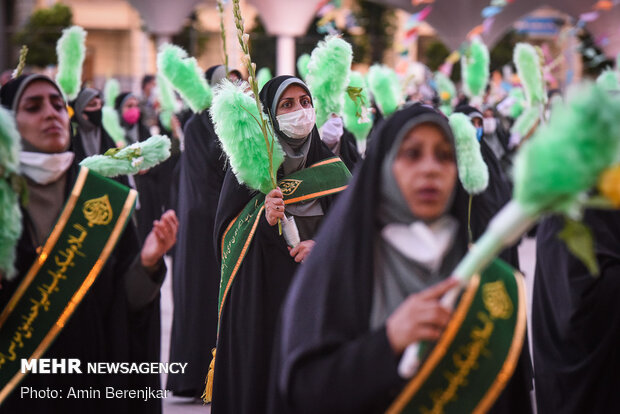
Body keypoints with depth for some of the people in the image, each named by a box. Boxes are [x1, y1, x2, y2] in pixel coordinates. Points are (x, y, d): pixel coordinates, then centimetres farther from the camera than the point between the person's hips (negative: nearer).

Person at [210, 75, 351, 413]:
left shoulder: (330, 166, 7)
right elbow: (226, 233, -3)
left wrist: (321, 245, -10)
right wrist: (263, 221, -21)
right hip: (263, 297, -2)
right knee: (263, 380, -4)